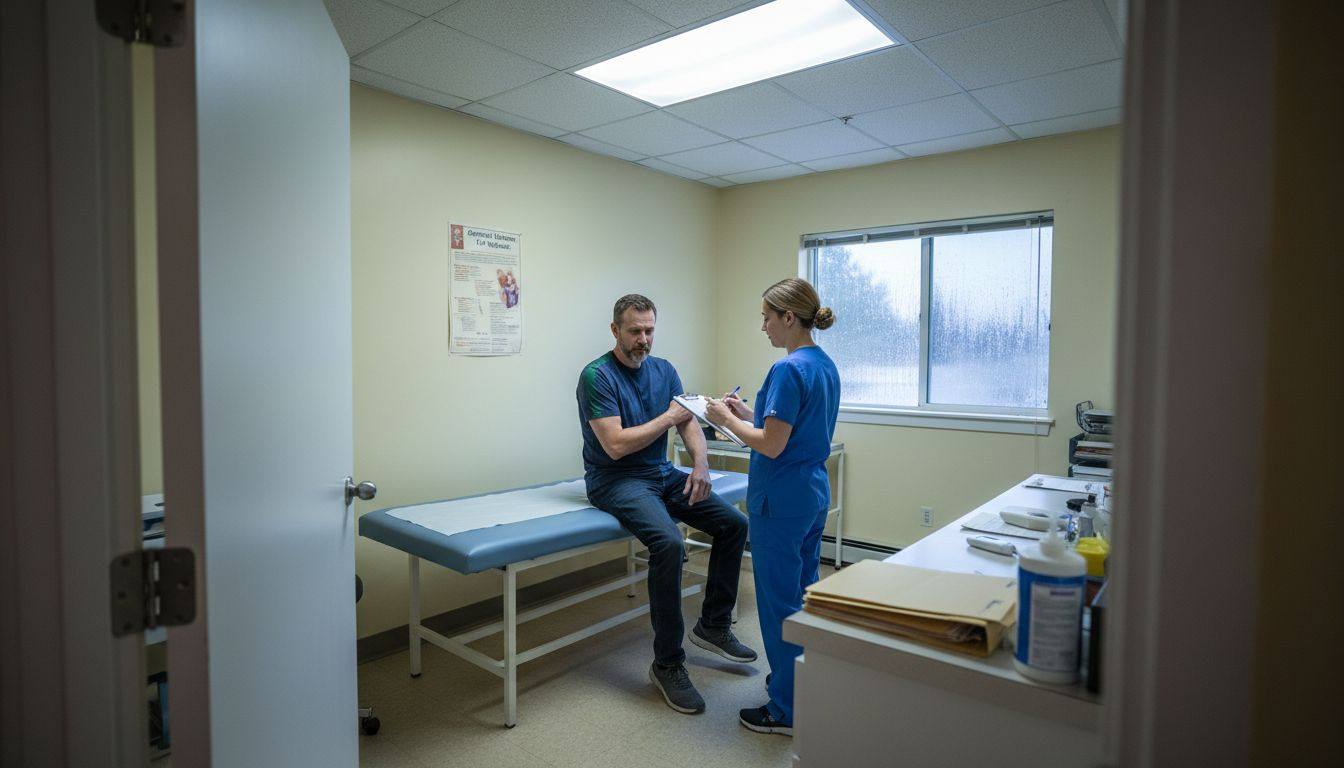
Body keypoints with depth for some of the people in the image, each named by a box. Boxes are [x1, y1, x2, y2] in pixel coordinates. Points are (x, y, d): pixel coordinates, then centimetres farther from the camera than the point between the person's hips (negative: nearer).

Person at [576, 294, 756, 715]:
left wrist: (700, 463, -17)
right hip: (615, 481, -7)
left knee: (734, 523, -4)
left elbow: (689, 423, 3)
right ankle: (667, 663, -14)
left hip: (663, 475, 7)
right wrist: (668, 417, -14)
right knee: (669, 542, -31)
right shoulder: (597, 375, -14)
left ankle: (713, 625, 14)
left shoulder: (664, 370, 7)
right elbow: (615, 445, -21)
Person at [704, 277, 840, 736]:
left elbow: (772, 445, -22)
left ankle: (788, 710, 17)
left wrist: (726, 419, -9)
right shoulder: (825, 366, 8)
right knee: (804, 594, 21)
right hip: (814, 494, 10)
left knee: (780, 602, 4)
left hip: (782, 501, -10)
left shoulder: (789, 369, -21)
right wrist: (747, 413, 11)